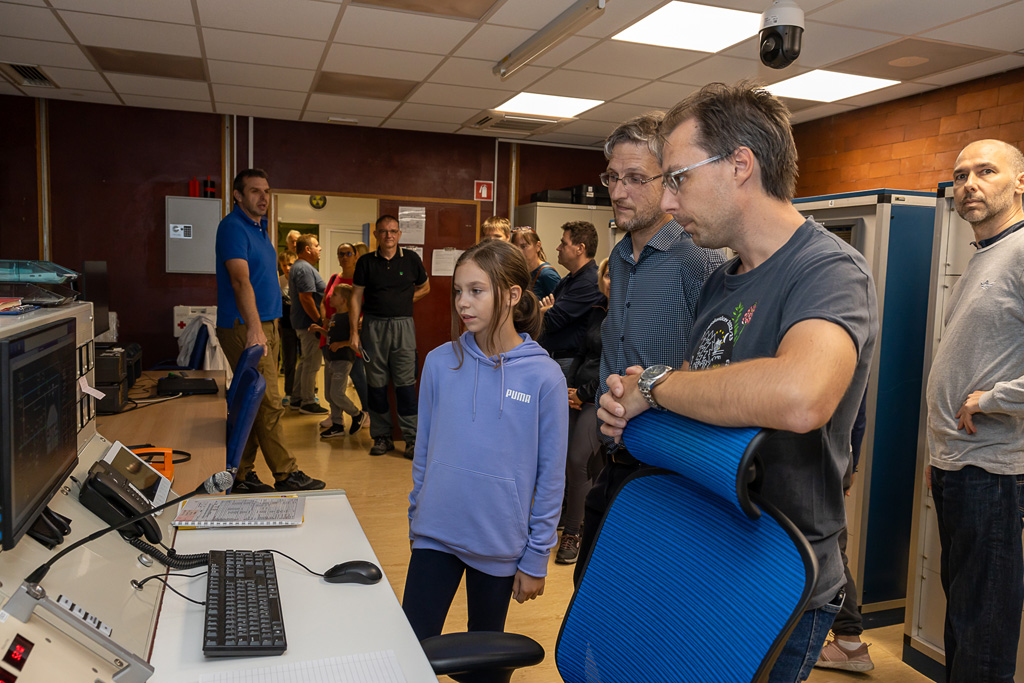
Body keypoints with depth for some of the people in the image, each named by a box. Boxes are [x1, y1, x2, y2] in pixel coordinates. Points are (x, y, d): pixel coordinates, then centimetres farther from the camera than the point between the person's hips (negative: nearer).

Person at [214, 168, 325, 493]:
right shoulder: (233, 226, -12)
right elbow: (240, 280, -25)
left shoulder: (259, 227, 18)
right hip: (245, 328, -9)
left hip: (266, 325, 9)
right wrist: (254, 329, -36)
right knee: (268, 403, -6)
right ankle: (286, 475, 2)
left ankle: (241, 475, 18)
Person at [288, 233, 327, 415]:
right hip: (309, 323, -11)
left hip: (304, 323, 11)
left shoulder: (299, 266, 17)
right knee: (311, 363, -3)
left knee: (306, 361, 18)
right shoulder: (305, 269, -18)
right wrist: (319, 320, -20)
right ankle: (308, 403, 4)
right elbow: (306, 298, -24)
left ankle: (297, 399, 26)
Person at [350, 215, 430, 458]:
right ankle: (381, 436, 17)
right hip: (373, 326, 1)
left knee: (405, 382, -3)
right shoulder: (366, 262, 5)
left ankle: (412, 437, 3)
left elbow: (425, 287, 20)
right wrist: (354, 332, 0)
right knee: (376, 382, 5)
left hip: (402, 324, -1)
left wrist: (405, 300, 5)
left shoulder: (411, 259, 5)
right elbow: (356, 297, 5)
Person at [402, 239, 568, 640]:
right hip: (436, 535, 2)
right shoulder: (440, 362, -3)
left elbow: (551, 476, -6)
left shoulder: (544, 377, -12)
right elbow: (423, 450, 7)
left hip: (501, 546, -1)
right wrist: (417, 520, 10)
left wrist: (536, 558, -4)